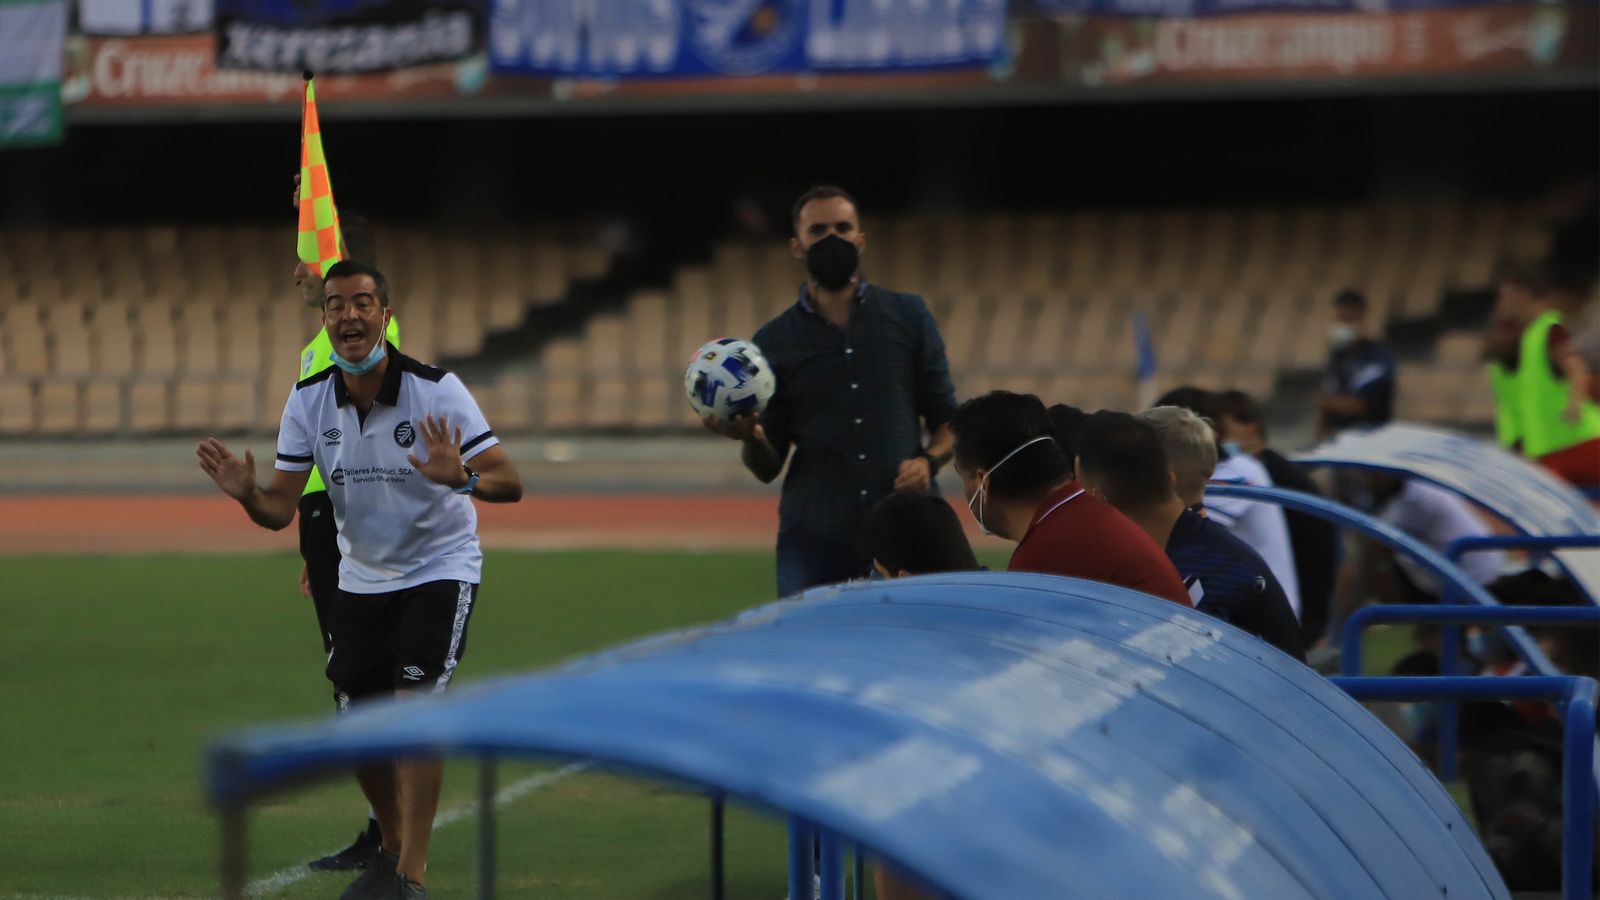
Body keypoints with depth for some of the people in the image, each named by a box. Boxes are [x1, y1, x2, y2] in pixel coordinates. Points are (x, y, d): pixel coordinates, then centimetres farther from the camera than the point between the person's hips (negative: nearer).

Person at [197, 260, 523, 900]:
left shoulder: (436, 391, -20)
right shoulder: (308, 402, -8)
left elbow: (509, 483, -25)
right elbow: (280, 509, -8)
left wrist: (462, 477, -47)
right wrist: (247, 494, -31)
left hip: (439, 570, -5)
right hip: (361, 578, 5)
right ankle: (395, 848, 31)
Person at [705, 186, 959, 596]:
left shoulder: (909, 315, 11)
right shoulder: (774, 342, 9)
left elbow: (948, 420, 11)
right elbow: (768, 467, 8)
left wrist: (929, 461, -9)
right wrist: (751, 438, -14)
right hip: (815, 541, 0)